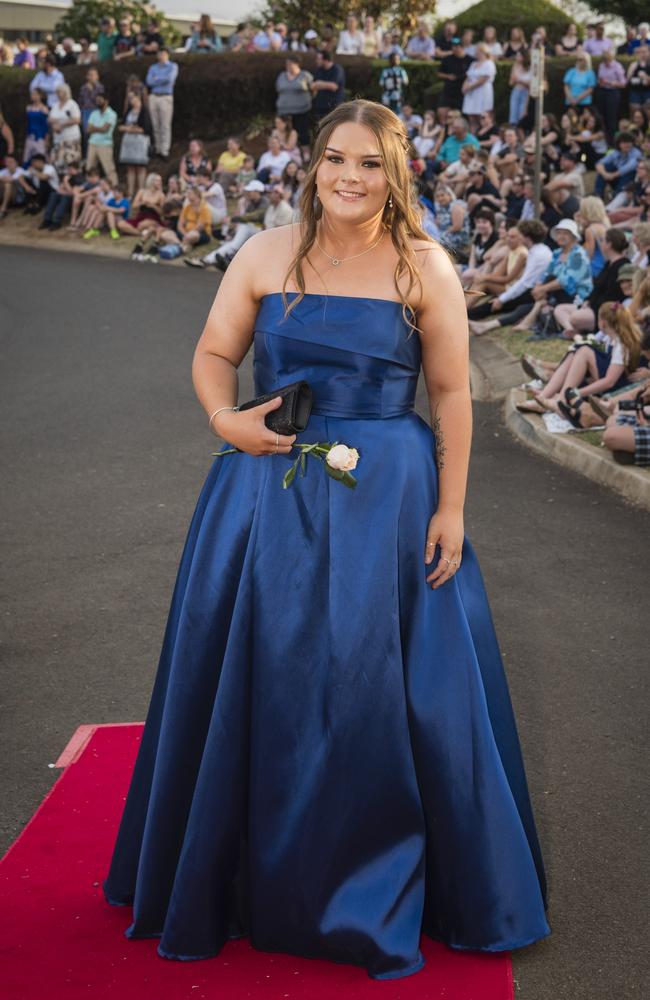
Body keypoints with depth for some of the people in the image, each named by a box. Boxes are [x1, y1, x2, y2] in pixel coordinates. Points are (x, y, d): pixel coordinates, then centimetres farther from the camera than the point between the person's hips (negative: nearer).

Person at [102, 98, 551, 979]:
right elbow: (213, 354, 9)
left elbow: (452, 392, -1)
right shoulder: (266, 254, 3)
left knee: (379, 691, 4)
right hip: (269, 494, 2)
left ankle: (381, 889, 24)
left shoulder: (426, 269, -1)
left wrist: (451, 508, -6)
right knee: (257, 683, 8)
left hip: (388, 505, -2)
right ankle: (260, 873, 28)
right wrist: (224, 417, -11)